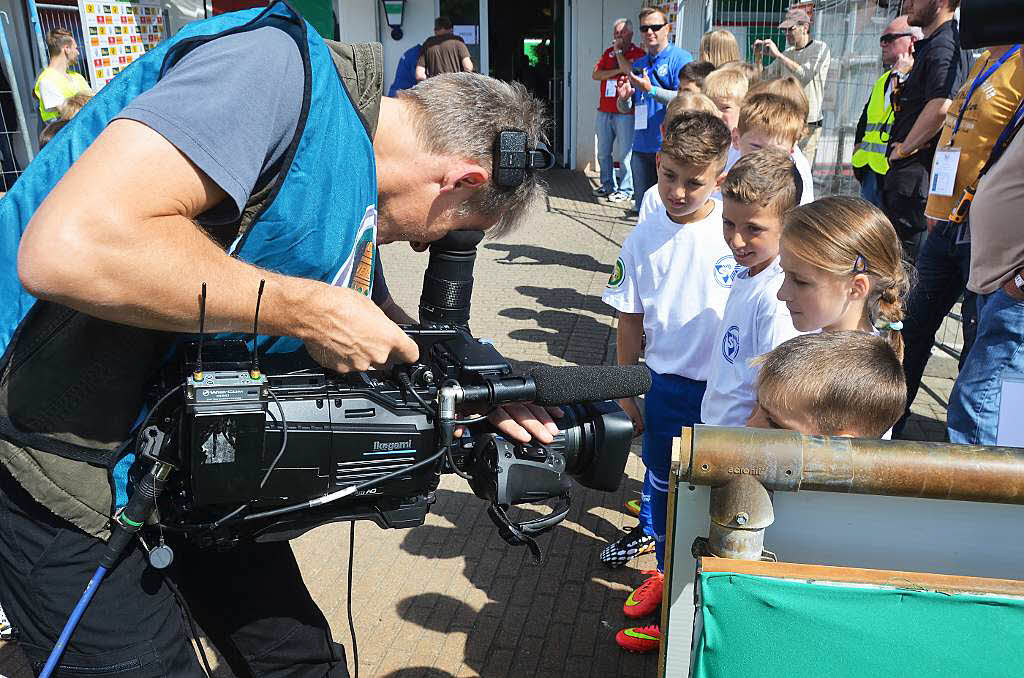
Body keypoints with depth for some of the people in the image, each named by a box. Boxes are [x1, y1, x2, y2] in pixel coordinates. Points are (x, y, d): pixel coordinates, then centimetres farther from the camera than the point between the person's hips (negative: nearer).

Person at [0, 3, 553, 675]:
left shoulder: (363, 201, 5)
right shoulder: (278, 63, -24)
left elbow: (384, 344, 18)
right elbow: (68, 247, -36)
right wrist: (310, 310, -27)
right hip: (65, 462, -8)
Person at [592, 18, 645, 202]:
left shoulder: (638, 53, -1)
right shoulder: (608, 52, 15)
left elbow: (631, 72, -19)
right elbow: (596, 74, 4)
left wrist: (618, 51, -11)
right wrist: (618, 71, -8)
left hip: (625, 112, -6)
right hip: (604, 111, 6)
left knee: (625, 154, -4)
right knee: (603, 152, 12)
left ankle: (626, 190, 5)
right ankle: (608, 185, 25)